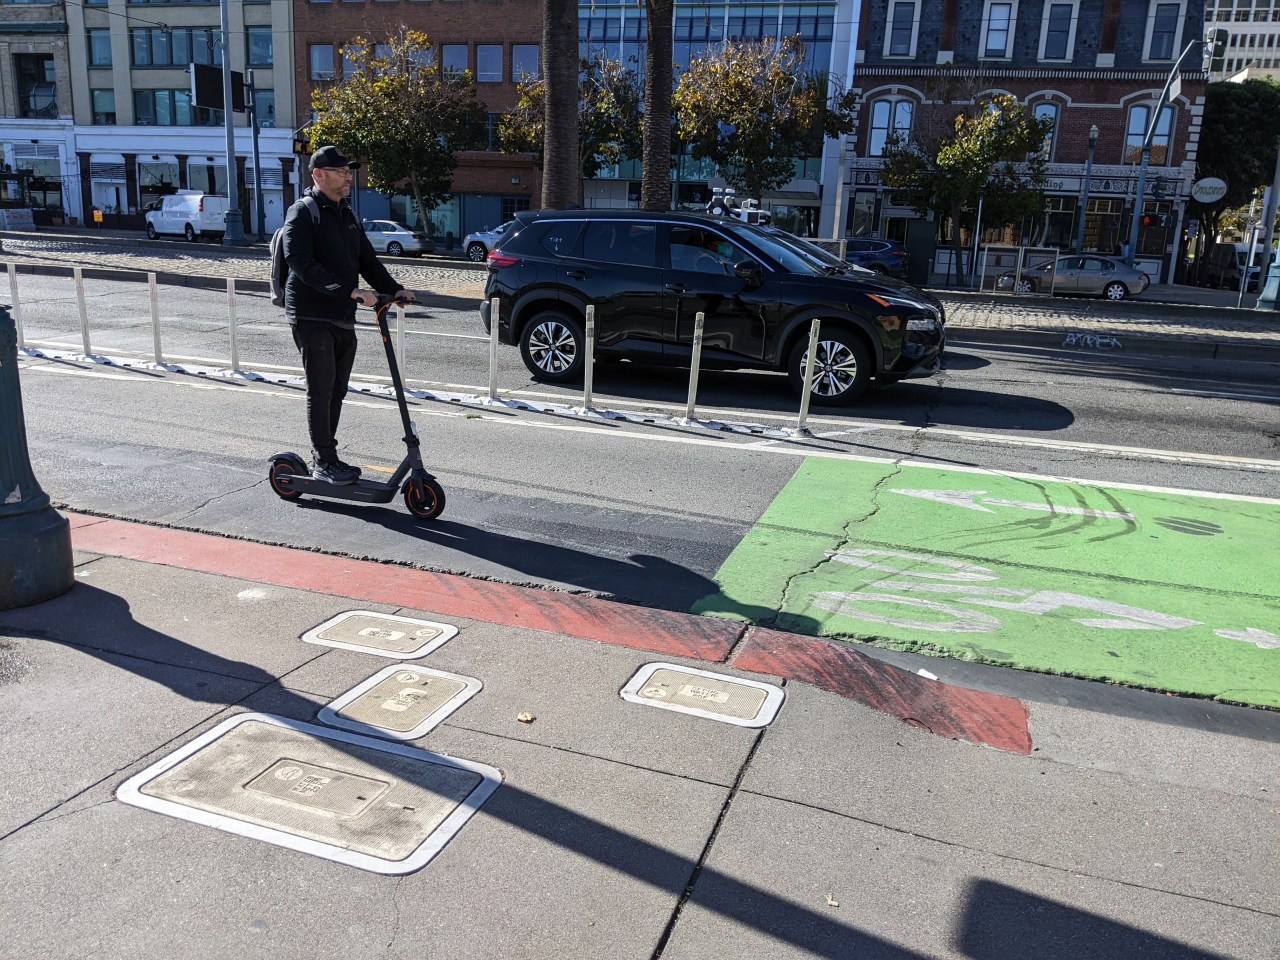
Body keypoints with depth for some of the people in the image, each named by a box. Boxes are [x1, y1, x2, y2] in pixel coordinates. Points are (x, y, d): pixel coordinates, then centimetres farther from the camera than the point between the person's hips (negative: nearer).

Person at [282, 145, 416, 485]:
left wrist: (394, 289, 2)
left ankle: (324, 457, 23)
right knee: (321, 391, -4)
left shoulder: (347, 216, 18)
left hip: (343, 319, 8)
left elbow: (367, 261, 20)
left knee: (337, 392, 12)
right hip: (312, 318, -8)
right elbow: (302, 265, -22)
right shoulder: (303, 213, -8)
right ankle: (325, 463, 4)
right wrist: (349, 290, -31)